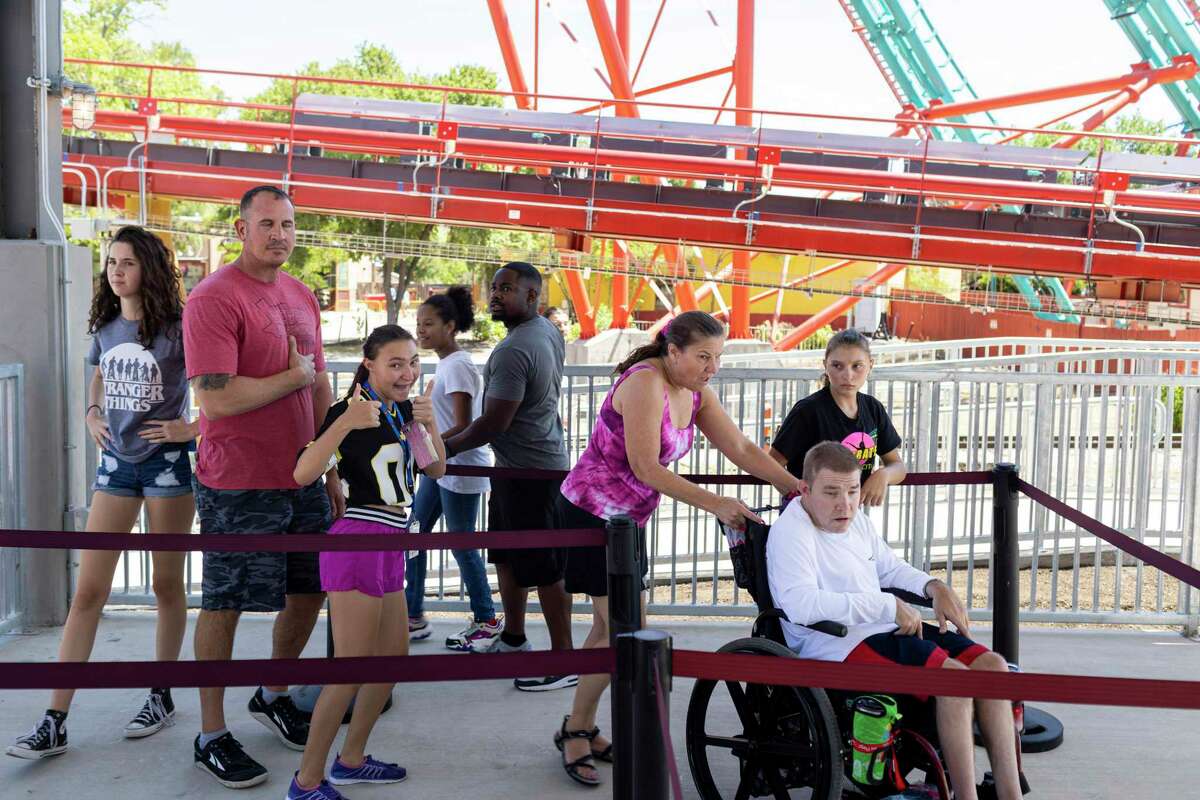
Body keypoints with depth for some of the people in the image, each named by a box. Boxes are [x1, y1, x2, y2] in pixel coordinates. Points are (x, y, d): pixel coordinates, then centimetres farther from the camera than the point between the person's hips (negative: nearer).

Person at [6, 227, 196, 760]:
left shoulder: (177, 329, -11)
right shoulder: (104, 328, 6)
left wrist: (194, 428, -15)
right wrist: (93, 415, 11)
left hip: (167, 462, -5)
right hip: (116, 462, 5)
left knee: (166, 585, 8)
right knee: (88, 591, 0)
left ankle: (162, 697, 23)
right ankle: (55, 721, 2)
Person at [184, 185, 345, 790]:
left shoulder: (302, 296, 11)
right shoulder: (214, 298, -14)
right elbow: (218, 399, -23)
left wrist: (331, 472, 15)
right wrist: (293, 376, -11)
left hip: (302, 480, 8)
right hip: (239, 488, -7)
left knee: (310, 591, 16)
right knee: (223, 605, 4)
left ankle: (273, 696, 40)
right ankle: (211, 738, 19)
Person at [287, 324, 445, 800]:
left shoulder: (403, 409, 11)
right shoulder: (348, 410, -14)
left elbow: (436, 471, 13)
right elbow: (303, 475, -26)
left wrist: (430, 425, -4)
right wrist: (347, 422, -36)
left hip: (389, 546, 9)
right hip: (357, 541, -9)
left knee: (394, 655, 17)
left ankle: (350, 760, 30)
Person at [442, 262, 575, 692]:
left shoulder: (513, 351, -24)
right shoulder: (549, 331, 8)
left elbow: (494, 423, -23)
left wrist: (448, 446, -7)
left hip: (528, 472, -11)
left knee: (543, 569, -3)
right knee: (506, 556, 21)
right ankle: (514, 639, 35)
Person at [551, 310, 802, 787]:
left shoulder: (696, 394, 4)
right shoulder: (645, 382, -23)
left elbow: (741, 449, 3)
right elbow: (646, 468, -26)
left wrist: (796, 487, -8)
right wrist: (716, 505, -27)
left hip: (622, 519, 9)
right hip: (590, 514, -9)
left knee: (609, 629, 14)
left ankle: (582, 729, 27)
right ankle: (575, 732, 8)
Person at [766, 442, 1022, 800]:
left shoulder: (857, 520, 15)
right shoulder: (790, 531, -14)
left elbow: (889, 567, 32)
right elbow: (800, 605, -29)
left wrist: (934, 587, 10)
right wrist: (888, 606, -24)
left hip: (886, 630, 10)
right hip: (838, 646, -10)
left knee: (991, 664, -5)